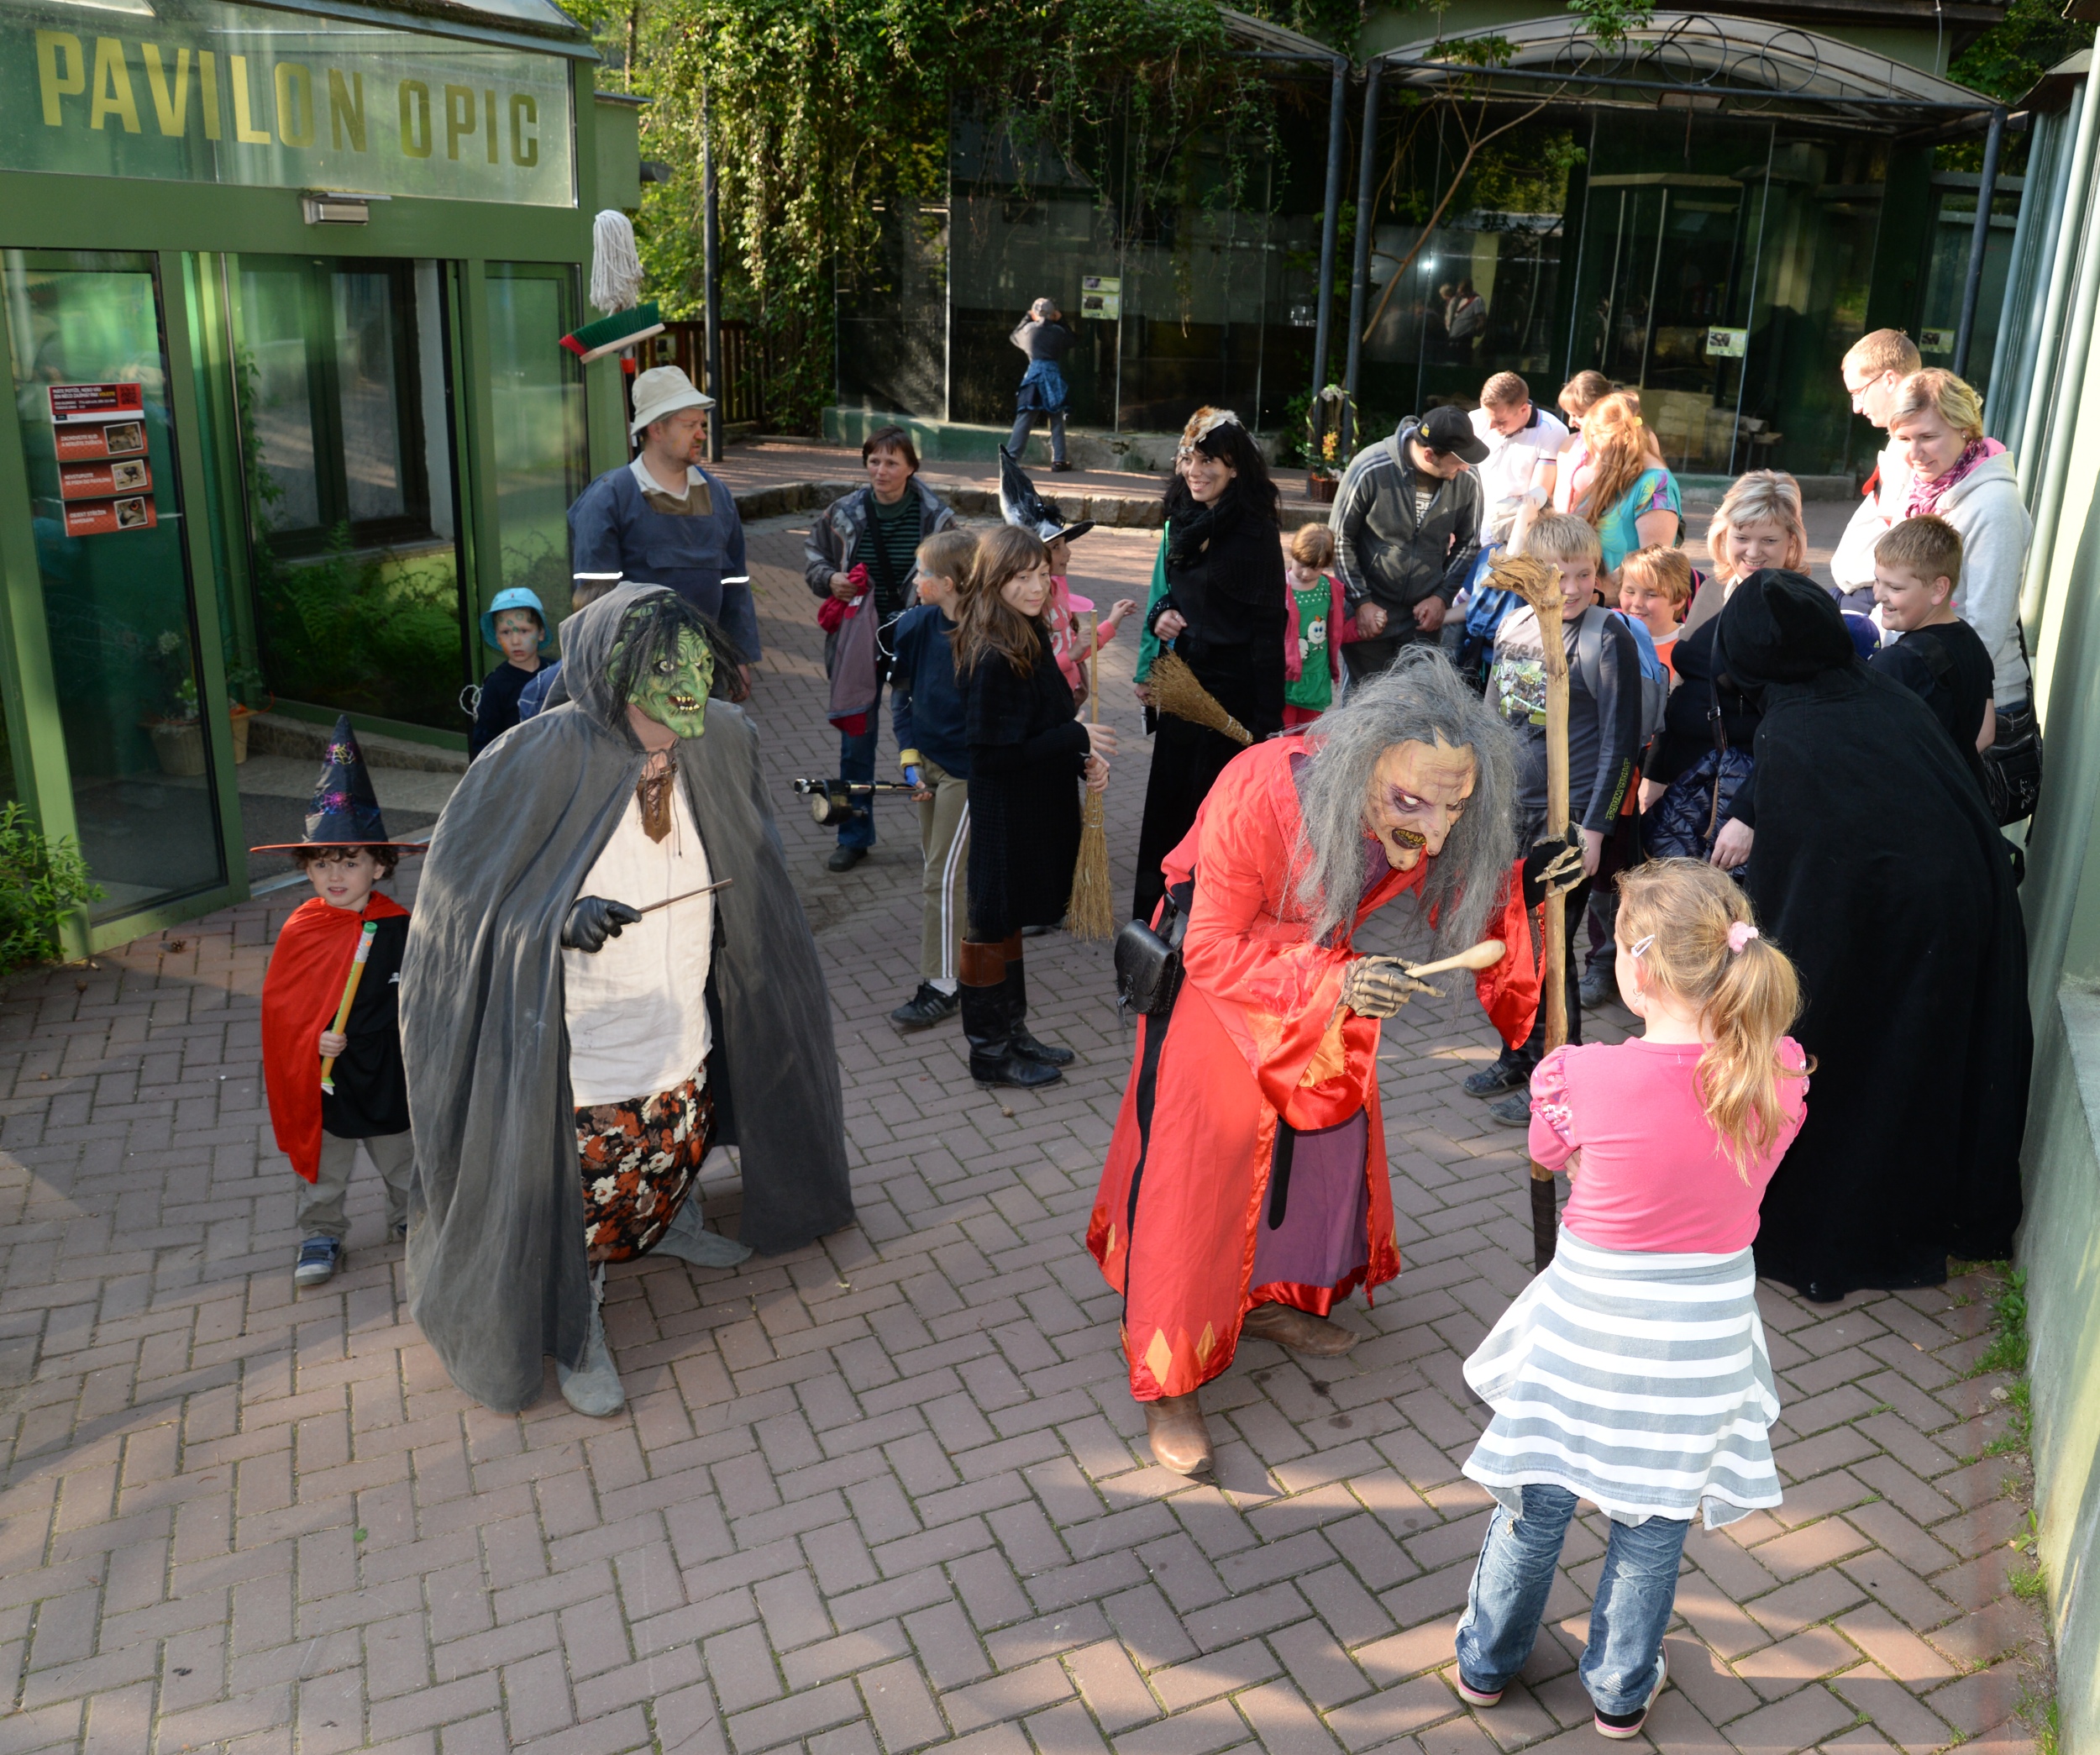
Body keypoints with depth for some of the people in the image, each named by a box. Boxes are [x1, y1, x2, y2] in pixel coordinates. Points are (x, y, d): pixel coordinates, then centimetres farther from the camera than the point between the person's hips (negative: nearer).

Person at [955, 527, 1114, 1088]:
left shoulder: (1032, 635, 4)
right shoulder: (992, 659, -24)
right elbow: (995, 753, -26)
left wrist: (1083, 758, -4)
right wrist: (1078, 738, -19)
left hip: (1036, 811, 9)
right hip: (1004, 818, -9)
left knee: (1008, 923, 19)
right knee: (991, 926, 6)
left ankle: (1011, 1035, 34)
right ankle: (990, 1051, 21)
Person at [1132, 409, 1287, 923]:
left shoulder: (1254, 532, -15)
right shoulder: (1183, 522, 8)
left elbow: (1269, 628, -16)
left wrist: (1268, 719, -20)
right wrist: (1161, 613, -2)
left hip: (1233, 689, -7)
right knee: (1169, 799, 14)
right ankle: (1155, 914, 28)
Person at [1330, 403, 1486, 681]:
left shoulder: (1467, 480, -9)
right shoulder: (1370, 470, -17)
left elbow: (1468, 544, 7)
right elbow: (1339, 539, -7)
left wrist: (1443, 597, -3)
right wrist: (1362, 601, -8)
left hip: (1425, 618, 2)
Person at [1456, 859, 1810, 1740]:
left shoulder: (1585, 1078, -26)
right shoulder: (1780, 1073, -16)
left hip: (1588, 1319, -2)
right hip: (1704, 1327, 2)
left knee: (1535, 1499, 19)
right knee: (1654, 1517, 21)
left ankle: (1487, 1663, 40)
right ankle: (1623, 1690, 41)